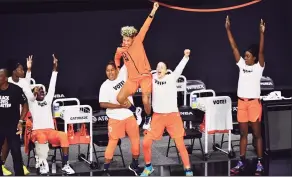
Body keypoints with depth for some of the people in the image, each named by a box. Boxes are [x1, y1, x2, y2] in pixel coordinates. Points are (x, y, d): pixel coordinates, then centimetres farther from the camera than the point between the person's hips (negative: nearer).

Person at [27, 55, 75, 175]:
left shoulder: (48, 101, 22)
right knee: (42, 137, -40)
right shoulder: (32, 102, 14)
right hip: (37, 132, -3)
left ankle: (65, 165, -29)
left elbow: (52, 86, 19)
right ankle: (42, 164, -31)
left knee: (63, 135, -30)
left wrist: (55, 68, 15)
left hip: (51, 131, 3)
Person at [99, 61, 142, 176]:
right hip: (115, 119, -4)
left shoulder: (122, 75, 1)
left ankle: (134, 165, 25)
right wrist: (121, 106, -18)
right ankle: (105, 169, 4)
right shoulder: (105, 86, -8)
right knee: (113, 142, -3)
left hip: (129, 115, 4)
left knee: (136, 140, 8)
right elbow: (102, 104, -16)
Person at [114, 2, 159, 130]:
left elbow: (145, 27, -19)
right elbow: (117, 59, 24)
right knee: (120, 98, -12)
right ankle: (133, 110, 16)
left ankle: (148, 118, 22)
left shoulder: (138, 41, -9)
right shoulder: (120, 50, 0)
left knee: (146, 101, -10)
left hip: (145, 76, -3)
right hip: (132, 79, 3)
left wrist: (152, 12, -27)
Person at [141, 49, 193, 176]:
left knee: (180, 144, -3)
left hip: (173, 116, -2)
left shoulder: (172, 78, -2)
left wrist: (186, 56, -30)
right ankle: (148, 167, 21)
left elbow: (179, 68, -15)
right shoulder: (152, 78, 5)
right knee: (146, 142, -1)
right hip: (157, 116, 2)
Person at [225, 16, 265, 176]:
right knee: (243, 133, 10)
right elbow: (234, 47, 5)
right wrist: (228, 29, 1)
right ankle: (242, 162, 15)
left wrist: (261, 33, -28)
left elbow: (261, 51, -17)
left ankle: (260, 163, 5)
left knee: (257, 134, 2)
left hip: (254, 102, -5)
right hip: (241, 102, 5)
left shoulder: (258, 67, -4)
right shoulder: (242, 64, 8)